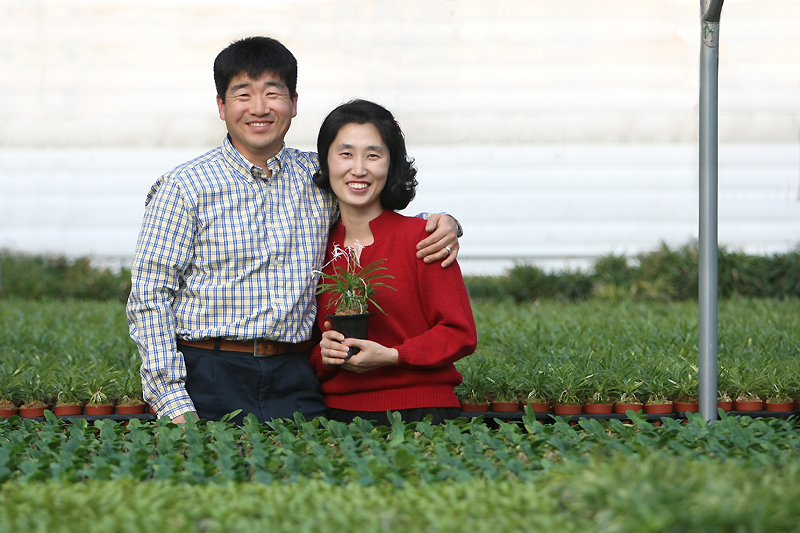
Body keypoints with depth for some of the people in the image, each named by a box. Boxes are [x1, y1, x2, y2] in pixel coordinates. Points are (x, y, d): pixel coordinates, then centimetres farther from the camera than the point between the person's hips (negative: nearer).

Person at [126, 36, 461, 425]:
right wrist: (172, 403, -12)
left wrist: (441, 224, 5)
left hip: (293, 379, 3)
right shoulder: (185, 188, 0)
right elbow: (149, 296, -3)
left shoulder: (319, 178, 10)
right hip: (208, 377, -3)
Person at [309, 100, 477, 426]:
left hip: (419, 411, -3)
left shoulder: (421, 236, -5)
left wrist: (390, 356, -16)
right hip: (338, 412, 3)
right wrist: (324, 356, -8)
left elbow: (460, 334, -5)